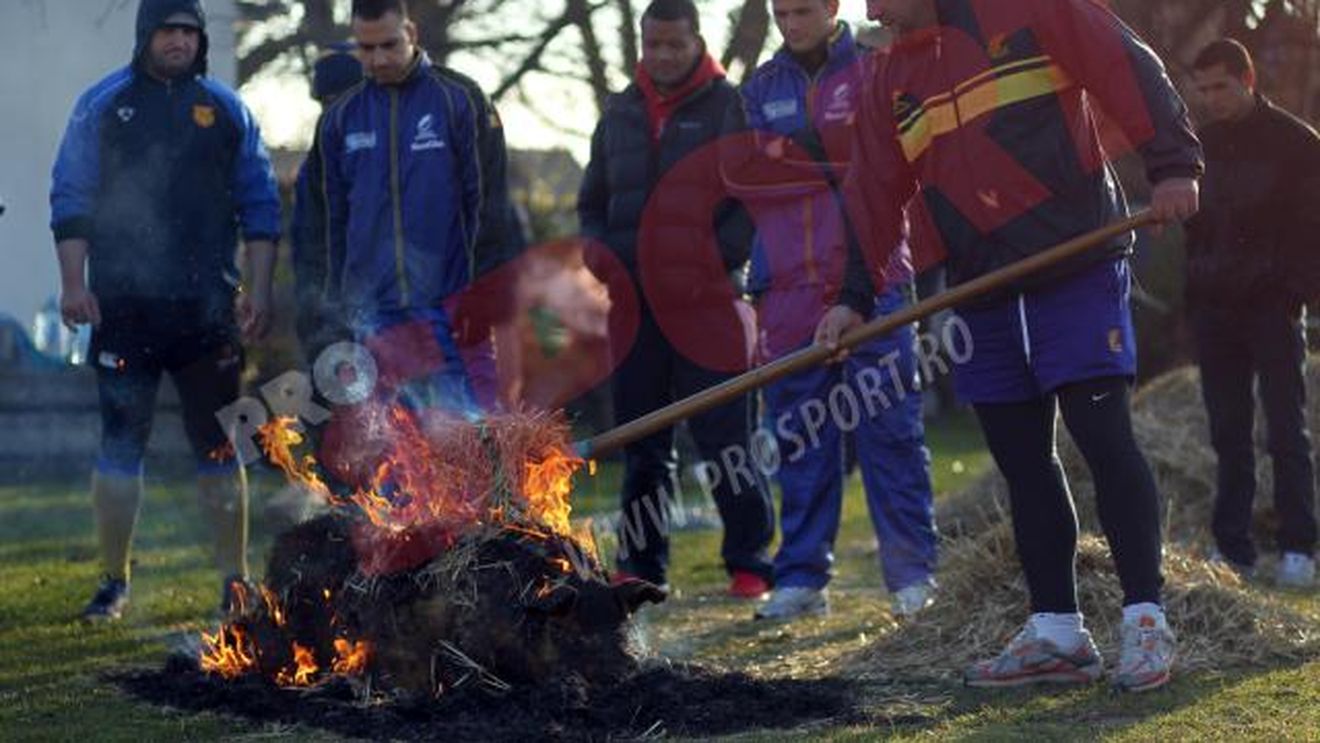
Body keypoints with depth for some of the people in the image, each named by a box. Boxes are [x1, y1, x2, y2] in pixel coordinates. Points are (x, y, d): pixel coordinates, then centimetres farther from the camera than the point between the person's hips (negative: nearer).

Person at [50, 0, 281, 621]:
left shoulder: (226, 110, 9)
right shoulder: (103, 107, 5)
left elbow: (260, 206, 11)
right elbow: (70, 198, 3)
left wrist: (258, 288, 3)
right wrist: (74, 282, -6)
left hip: (207, 308, 1)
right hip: (123, 307, -1)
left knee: (218, 447, 5)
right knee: (120, 446, 2)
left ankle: (235, 582, 11)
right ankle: (114, 582, 10)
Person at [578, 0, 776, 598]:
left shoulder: (731, 108, -1)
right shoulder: (620, 114, 15)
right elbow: (593, 204, 22)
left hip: (708, 301, -5)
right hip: (634, 301, 5)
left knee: (725, 436, -4)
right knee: (642, 441, 9)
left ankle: (750, 561, 3)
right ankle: (641, 565, 15)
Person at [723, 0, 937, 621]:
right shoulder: (758, 89, 16)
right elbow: (739, 170, 2)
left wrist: (790, 153, -10)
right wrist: (835, 163, -7)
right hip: (790, 289, 4)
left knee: (891, 429, -3)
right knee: (799, 436, 6)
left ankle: (912, 573, 2)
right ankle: (801, 577, 11)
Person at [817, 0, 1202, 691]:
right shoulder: (891, 79, 13)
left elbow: (1129, 68, -8)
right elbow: (875, 194, 13)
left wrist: (1172, 164, -16)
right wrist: (856, 297, 7)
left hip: (1078, 264, -6)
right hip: (981, 287, 7)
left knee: (1103, 433, -11)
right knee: (1020, 456, 7)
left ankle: (1145, 620, -4)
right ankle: (1057, 634, 14)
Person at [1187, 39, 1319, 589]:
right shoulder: (1203, 143, 13)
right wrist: (1193, 292, 8)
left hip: (1272, 304, -4)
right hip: (1214, 306, 4)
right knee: (1228, 433, 4)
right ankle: (1233, 549, 6)